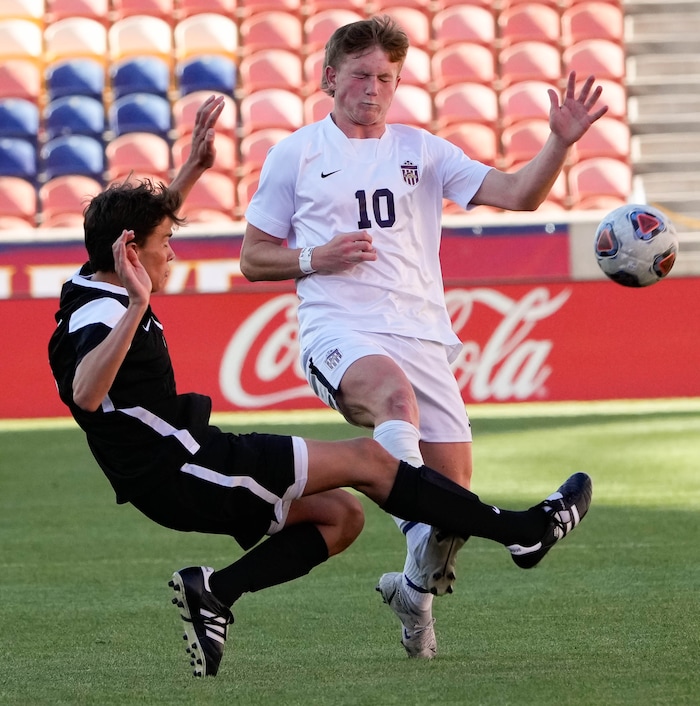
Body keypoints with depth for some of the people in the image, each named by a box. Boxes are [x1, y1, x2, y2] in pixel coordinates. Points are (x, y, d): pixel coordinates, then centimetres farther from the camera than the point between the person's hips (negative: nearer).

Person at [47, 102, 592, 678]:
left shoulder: (96, 288, 10)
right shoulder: (100, 316, -20)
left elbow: (140, 221, 32)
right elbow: (85, 393, -42)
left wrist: (194, 166, 29)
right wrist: (137, 308, -51)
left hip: (174, 474, 11)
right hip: (181, 470, -11)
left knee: (341, 515, 12)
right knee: (365, 458, -5)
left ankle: (214, 592, 0)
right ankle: (523, 531, 1)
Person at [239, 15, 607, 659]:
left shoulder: (422, 151, 17)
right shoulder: (295, 154, 11)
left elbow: (517, 194, 7)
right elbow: (254, 259, 15)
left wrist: (561, 142, -10)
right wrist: (315, 258, -4)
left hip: (423, 334, 4)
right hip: (339, 332, -3)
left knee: (454, 479, -4)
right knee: (394, 392, -38)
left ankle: (417, 589, 24)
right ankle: (424, 537, -53)